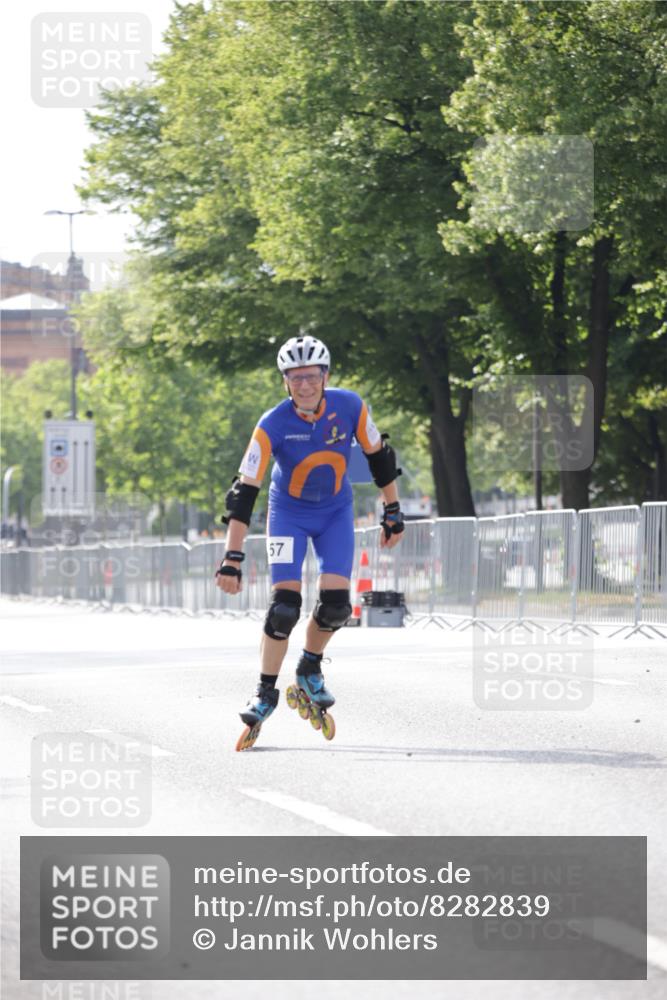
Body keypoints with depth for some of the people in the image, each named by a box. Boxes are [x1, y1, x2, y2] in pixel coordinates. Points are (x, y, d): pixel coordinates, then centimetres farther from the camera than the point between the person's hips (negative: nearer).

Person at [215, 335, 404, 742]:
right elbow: (244, 493, -25)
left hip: (337, 512, 2)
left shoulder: (350, 406, -19)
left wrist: (393, 513, 1)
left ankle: (311, 670, 14)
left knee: (336, 603, -13)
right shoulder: (273, 425, -25)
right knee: (285, 605, -15)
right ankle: (266, 691, -1)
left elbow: (379, 456, -2)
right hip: (289, 513, -2)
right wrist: (232, 559, -29)